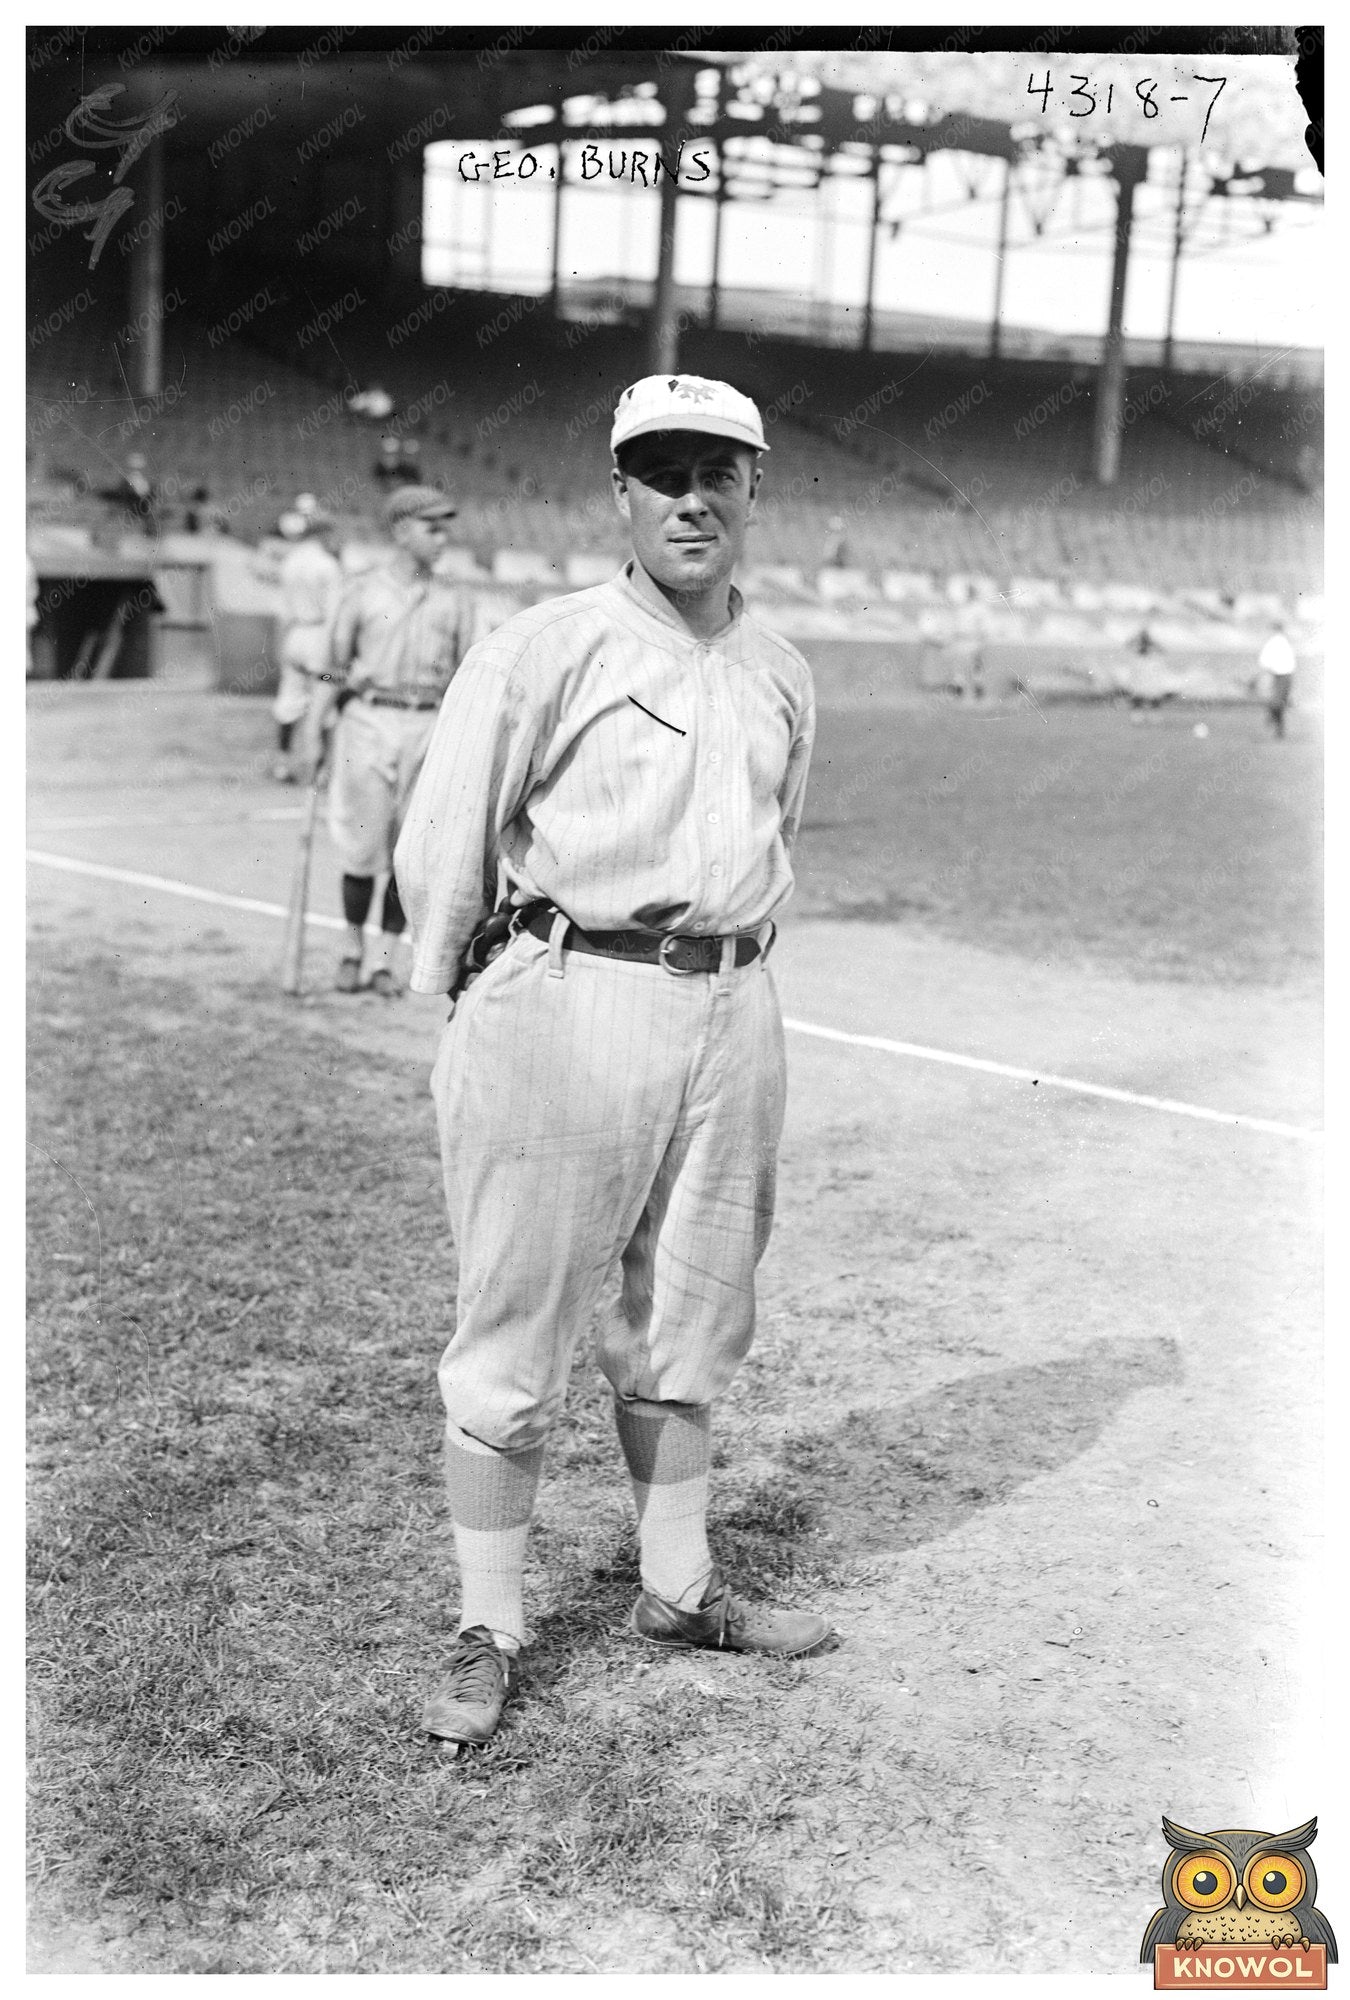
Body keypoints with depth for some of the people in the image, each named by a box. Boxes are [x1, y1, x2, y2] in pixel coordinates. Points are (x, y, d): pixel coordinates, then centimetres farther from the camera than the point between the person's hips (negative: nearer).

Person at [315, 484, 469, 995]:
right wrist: (322, 729, -1)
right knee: (363, 846, -2)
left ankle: (385, 957, 12)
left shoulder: (451, 600, 9)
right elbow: (336, 666, 4)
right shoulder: (362, 590, 3)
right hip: (369, 721, -2)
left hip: (427, 728, 2)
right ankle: (352, 947, 17)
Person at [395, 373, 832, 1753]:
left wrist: (725, 957, 15)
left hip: (732, 1014, 6)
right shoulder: (545, 651, -7)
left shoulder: (783, 676, 11)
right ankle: (486, 1633, 12)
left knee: (688, 1327, 15)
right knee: (515, 1335, 0)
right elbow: (442, 839, -4)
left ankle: (677, 1590, 30)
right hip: (568, 1007, -5)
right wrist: (477, 1002, 3)